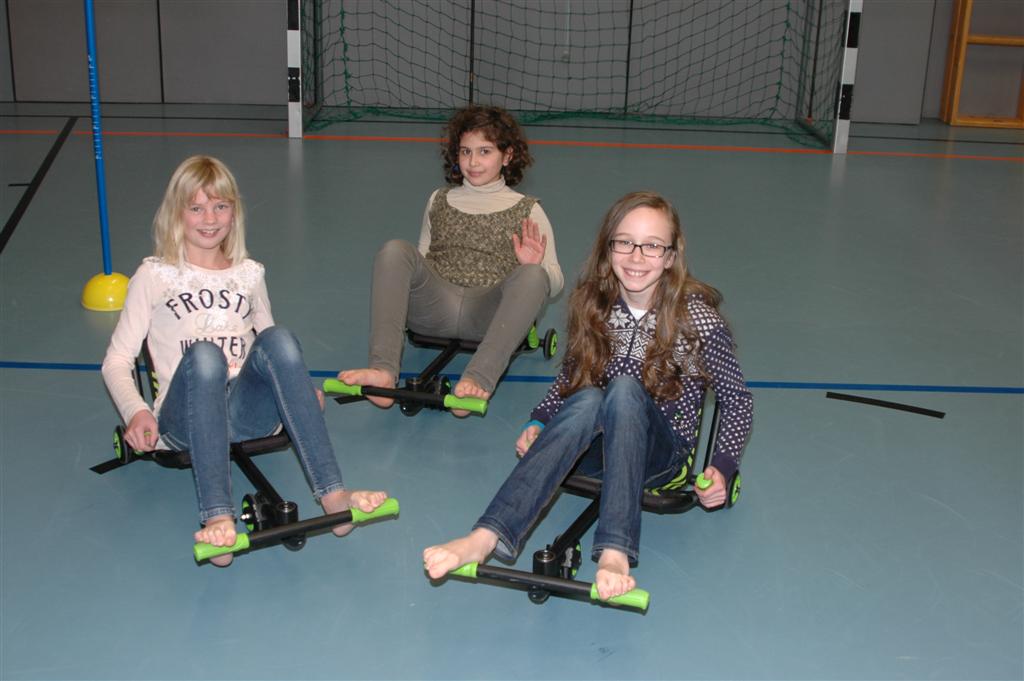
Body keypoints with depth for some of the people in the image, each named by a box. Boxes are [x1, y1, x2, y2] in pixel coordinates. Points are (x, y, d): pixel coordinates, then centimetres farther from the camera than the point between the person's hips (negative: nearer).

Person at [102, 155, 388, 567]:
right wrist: (135, 411, -12)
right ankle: (217, 517, -49)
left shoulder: (249, 273, 21)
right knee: (204, 354, -35)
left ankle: (332, 494, -40)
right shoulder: (155, 275, 11)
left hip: (247, 410, 2)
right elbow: (117, 359, 8)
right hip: (184, 418, -2)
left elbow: (272, 349, 26)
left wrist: (299, 390, 5)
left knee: (278, 338, -29)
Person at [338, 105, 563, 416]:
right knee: (395, 250, -24)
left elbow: (553, 283, 12)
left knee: (532, 276, -33)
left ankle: (478, 380, -50)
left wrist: (534, 267, -11)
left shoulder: (528, 211, 16)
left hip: (489, 313, -2)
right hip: (436, 306, 2)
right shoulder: (439, 201, 25)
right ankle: (383, 370, -41)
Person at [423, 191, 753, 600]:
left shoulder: (696, 317, -10)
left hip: (661, 452, -2)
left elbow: (737, 399, -3)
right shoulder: (593, 305, -1)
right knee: (587, 399, -34)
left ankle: (614, 552, -48)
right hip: (595, 448, 2)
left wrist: (722, 466, -16)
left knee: (625, 390, -35)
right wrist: (540, 421, -1)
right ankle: (487, 537, -51)